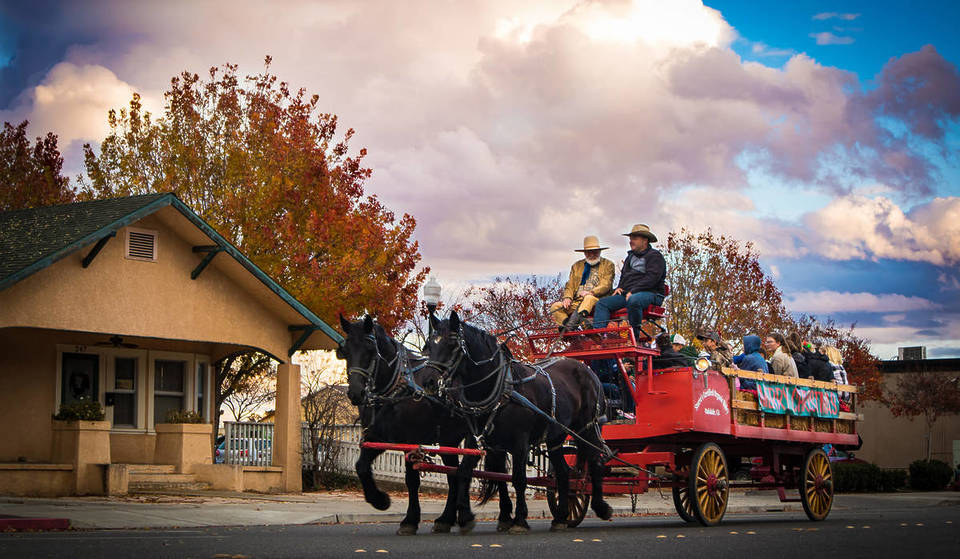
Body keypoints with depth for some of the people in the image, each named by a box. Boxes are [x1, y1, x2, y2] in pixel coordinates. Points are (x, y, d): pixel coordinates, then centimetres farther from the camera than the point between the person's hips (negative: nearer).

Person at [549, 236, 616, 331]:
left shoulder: (608, 265, 12)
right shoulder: (577, 266, 24)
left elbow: (606, 286, -1)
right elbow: (570, 285, 18)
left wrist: (591, 292, -19)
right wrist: (567, 297, -4)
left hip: (597, 300, -5)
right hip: (576, 302, 5)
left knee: (589, 298, -40)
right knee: (555, 307, -20)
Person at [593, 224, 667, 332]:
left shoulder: (655, 256, -1)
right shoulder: (630, 256, 27)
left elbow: (652, 278, -14)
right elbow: (623, 274, 36)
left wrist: (633, 291, -20)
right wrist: (619, 287, 13)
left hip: (650, 294, -8)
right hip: (628, 294, 8)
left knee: (633, 300, -41)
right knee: (602, 303, -8)